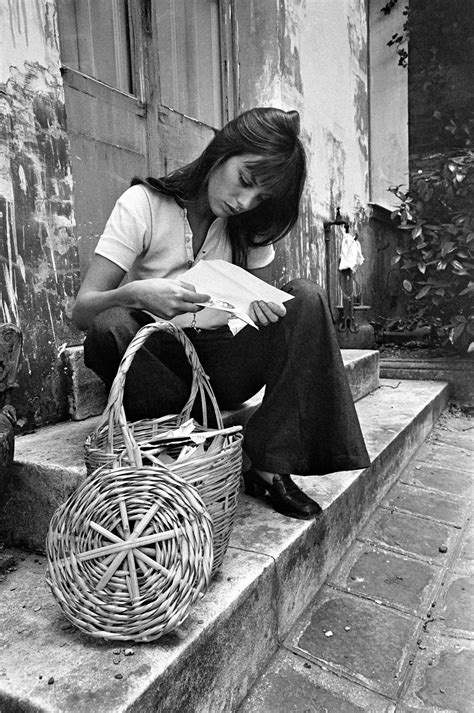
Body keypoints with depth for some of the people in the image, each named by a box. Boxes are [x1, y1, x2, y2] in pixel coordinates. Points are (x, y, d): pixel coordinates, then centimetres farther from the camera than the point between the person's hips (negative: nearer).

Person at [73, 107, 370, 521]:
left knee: (305, 298, -18)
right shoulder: (143, 204, -11)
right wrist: (135, 294, -39)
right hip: (155, 360, -3)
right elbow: (82, 310, -16)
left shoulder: (252, 223, 2)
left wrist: (260, 303, -19)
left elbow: (262, 297, 6)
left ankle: (270, 466, -22)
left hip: (222, 362, 4)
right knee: (108, 330, -34)